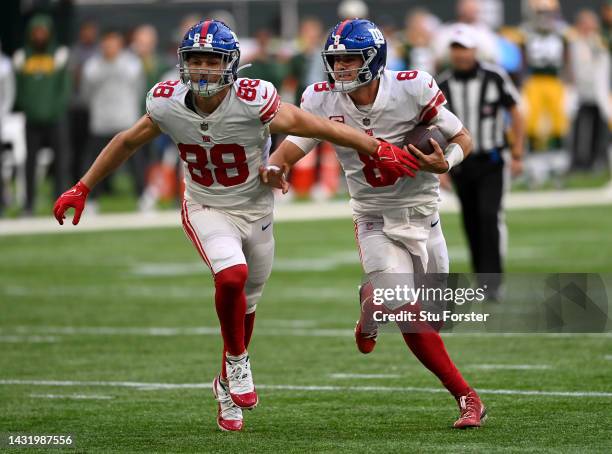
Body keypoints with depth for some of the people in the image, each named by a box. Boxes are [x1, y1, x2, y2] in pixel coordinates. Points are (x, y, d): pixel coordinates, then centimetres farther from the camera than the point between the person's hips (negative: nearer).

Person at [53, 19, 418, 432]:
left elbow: (322, 128, -22)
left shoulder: (253, 103, -27)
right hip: (206, 209, 0)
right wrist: (82, 189, 5)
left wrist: (380, 151, -23)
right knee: (232, 276, -28)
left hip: (254, 209, 0)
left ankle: (228, 386, 38)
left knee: (245, 304, 14)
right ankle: (238, 361, -3)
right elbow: (128, 142, 2)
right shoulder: (168, 105, -16)